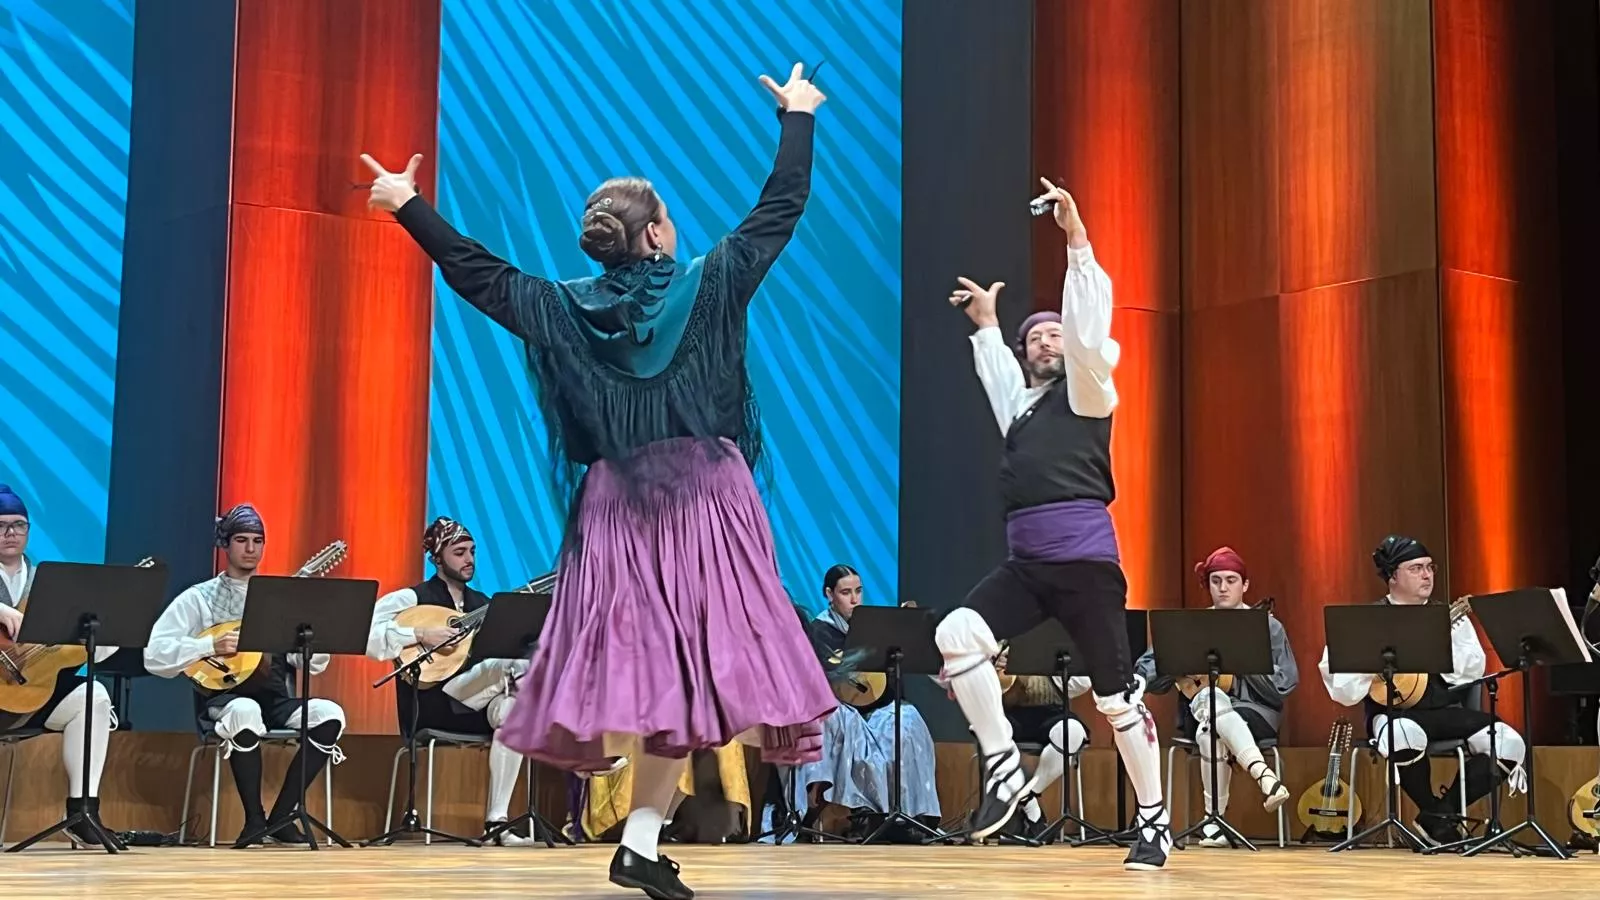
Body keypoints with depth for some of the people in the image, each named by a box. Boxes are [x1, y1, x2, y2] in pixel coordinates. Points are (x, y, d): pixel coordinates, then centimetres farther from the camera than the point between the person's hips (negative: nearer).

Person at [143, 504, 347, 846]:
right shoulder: (199, 598, 6)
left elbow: (313, 664, 9)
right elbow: (155, 656, -4)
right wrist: (211, 645, -15)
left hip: (276, 700, 4)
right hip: (224, 699, -4)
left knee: (330, 715, -26)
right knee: (246, 711, -40)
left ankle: (281, 816, -13)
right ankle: (254, 819, -22)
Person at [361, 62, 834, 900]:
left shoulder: (567, 308, 4)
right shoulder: (711, 284, 0)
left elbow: (476, 273, 12)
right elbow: (780, 210, 8)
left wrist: (408, 206, 23)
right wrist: (798, 118, 22)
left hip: (618, 503, 3)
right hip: (706, 497, -3)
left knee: (643, 662, 4)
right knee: (688, 666, -4)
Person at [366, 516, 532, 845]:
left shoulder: (483, 605, 16)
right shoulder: (410, 598, -1)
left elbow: (515, 645, 8)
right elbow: (366, 635, -16)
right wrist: (420, 634, -23)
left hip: (473, 706, 6)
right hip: (429, 706, -6)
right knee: (508, 664, -29)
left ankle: (496, 820, -26)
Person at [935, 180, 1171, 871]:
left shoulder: (1085, 389, 5)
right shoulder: (1020, 401, 23)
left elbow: (1089, 333, -12)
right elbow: (996, 369, 46)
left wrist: (1077, 240, -15)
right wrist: (986, 322, 50)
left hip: (1085, 561, -6)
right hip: (1025, 564, 6)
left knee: (1116, 697, 0)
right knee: (956, 634, -19)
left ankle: (1154, 825, 12)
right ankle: (1003, 768, -11)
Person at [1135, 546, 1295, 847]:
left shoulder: (1267, 627, 9)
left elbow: (1286, 683, -2)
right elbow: (1146, 673, 8)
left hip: (1255, 711, -1)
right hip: (1197, 714, 1)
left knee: (1212, 729, -39)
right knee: (1211, 698, -40)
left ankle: (1215, 817, -37)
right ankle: (1266, 778, -55)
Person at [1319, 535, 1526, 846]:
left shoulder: (1449, 618, 12)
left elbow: (1472, 672, 1)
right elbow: (1341, 684, -5)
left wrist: (1444, 639, -12)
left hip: (1447, 712, 4)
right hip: (1395, 713, -4)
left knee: (1509, 744, -20)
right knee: (1406, 735, -40)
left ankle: (1446, 810, -2)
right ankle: (1435, 816, -11)